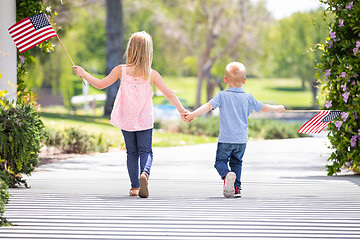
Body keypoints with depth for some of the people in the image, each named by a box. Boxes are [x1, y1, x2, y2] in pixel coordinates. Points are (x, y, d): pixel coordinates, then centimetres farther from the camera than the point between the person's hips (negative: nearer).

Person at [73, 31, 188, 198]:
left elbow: (100, 84, 1)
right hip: (145, 121, -1)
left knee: (131, 152, 13)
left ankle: (135, 186, 10)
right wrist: (181, 110, 3)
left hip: (126, 120, 1)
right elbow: (169, 94, -7)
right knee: (145, 151, 4)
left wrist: (83, 73, 15)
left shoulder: (121, 70, -8)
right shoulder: (152, 75, -9)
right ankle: (144, 173, -26)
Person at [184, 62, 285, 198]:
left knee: (220, 161, 5)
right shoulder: (248, 98, 5)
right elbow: (262, 108, 15)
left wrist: (192, 115, -20)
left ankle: (227, 174, -26)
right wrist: (277, 108, 32)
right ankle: (236, 188, 11)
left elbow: (209, 106, -16)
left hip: (225, 138, -3)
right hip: (241, 139, 3)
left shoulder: (222, 96, -3)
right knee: (236, 162, 19)